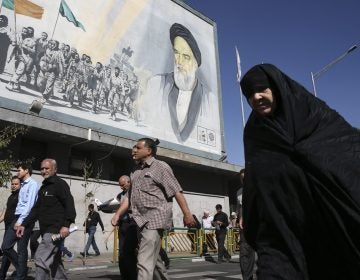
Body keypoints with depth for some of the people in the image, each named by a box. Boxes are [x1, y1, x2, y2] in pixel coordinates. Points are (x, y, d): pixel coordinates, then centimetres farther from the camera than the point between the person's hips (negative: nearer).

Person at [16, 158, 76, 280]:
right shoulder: (43, 188, 20)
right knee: (55, 261, 15)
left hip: (56, 229, -9)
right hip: (46, 230, 9)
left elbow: (69, 205, -17)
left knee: (41, 258, -14)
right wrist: (24, 224, 15)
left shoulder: (60, 184, -7)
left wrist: (66, 225, -28)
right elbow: (36, 209, 24)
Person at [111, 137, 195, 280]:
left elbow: (176, 191, -10)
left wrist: (187, 214, -15)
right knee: (153, 258, 19)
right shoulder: (136, 171, 16)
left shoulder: (161, 167, -5)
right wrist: (118, 214, 9)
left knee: (145, 261, -13)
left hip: (155, 219, -8)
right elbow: (130, 197, 18)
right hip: (141, 220, 8)